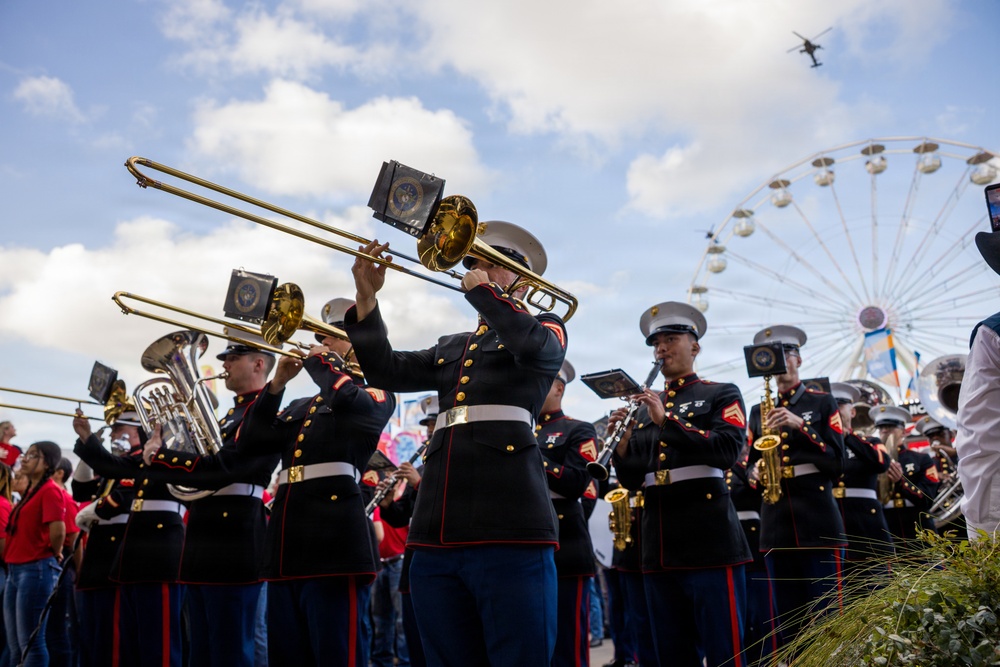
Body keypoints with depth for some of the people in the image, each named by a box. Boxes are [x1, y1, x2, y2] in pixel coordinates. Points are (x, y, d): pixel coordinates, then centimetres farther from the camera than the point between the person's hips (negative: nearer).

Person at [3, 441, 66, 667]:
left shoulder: (49, 490, -11)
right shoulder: (30, 492, 17)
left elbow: (58, 529, -22)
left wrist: (54, 555, -6)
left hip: (36, 569, -9)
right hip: (15, 569, 9)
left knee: (30, 642, -6)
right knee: (15, 644, 12)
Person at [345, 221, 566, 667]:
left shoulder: (546, 329, 10)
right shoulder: (450, 348, 26)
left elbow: (531, 343, -14)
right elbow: (387, 370, 14)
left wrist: (479, 290, -2)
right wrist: (367, 298, 4)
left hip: (508, 528, -6)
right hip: (438, 530, 6)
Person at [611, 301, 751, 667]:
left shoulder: (721, 395, 5)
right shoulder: (645, 407, 18)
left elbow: (727, 451, -13)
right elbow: (632, 479, 15)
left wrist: (667, 420, -17)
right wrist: (622, 442, -5)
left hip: (710, 539, -5)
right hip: (659, 545, 5)